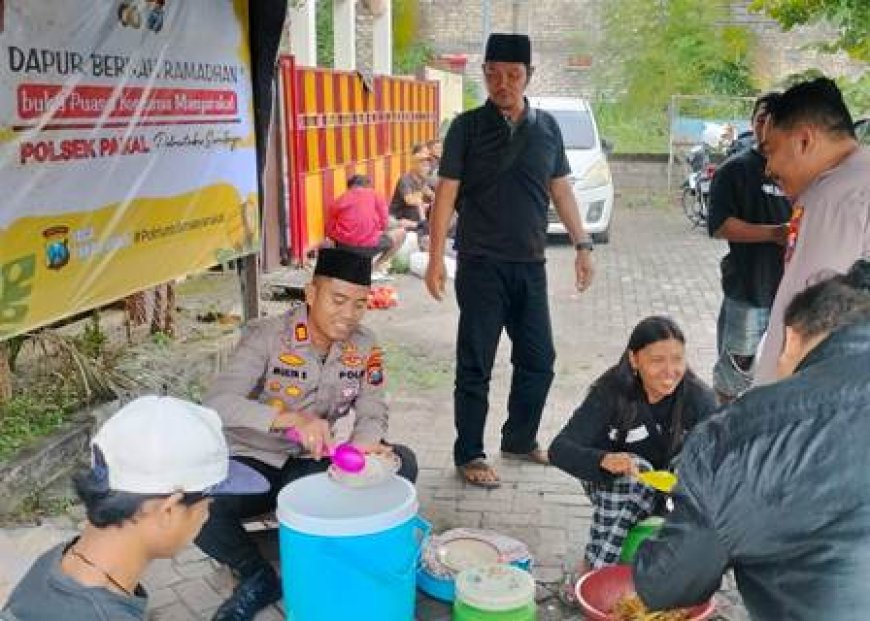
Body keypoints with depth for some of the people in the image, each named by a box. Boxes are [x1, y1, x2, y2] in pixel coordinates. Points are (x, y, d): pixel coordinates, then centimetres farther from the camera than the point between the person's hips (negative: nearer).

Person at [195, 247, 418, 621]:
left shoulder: (365, 348, -4)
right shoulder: (266, 336, -19)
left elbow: (372, 412, -6)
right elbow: (217, 401, -31)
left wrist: (363, 444, -32)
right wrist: (289, 419, -47)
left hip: (310, 466, 3)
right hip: (251, 464, -3)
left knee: (402, 463, -18)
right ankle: (258, 578, -4)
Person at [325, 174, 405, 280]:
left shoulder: (338, 201, 13)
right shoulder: (375, 195, 9)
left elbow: (330, 231, 10)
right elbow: (384, 223, 5)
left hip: (343, 247, 4)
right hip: (369, 245, -4)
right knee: (400, 233, 22)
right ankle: (375, 269, 12)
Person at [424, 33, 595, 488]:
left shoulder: (547, 127, 8)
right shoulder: (467, 127, -2)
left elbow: (560, 189, 13)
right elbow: (447, 193, -4)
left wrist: (582, 244, 7)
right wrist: (435, 258, -10)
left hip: (531, 266, 4)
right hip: (481, 266, -4)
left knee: (538, 359, 11)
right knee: (475, 365, 2)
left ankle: (520, 439, 31)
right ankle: (469, 455, 15)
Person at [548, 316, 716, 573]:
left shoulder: (699, 398, -17)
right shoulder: (612, 392, -22)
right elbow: (559, 449, -30)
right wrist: (604, 460, -50)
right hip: (612, 484, -2)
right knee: (634, 469, -33)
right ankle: (593, 571, -30)